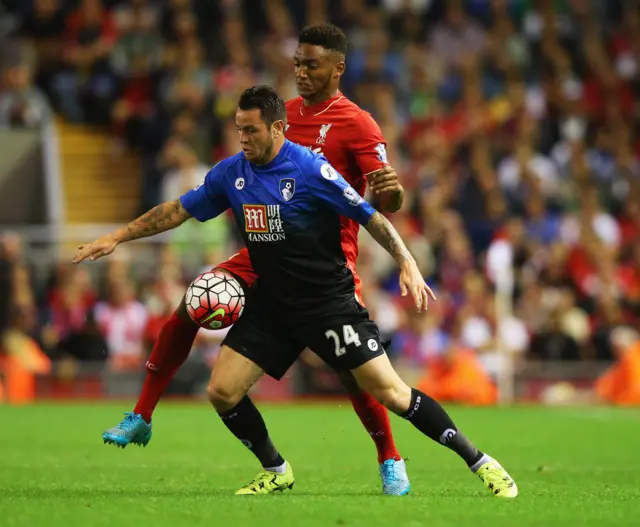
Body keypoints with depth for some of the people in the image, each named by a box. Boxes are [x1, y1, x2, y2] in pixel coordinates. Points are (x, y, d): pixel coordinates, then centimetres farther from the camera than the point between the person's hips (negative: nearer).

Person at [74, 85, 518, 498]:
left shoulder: (310, 169, -16)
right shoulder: (232, 173, 1)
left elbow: (370, 217, -14)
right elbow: (178, 210, 13)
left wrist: (407, 263, -25)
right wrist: (118, 237, 11)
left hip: (329, 303, -6)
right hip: (271, 306, 6)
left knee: (389, 391, -12)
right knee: (222, 392, -4)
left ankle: (479, 462, 0)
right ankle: (276, 473, 18)